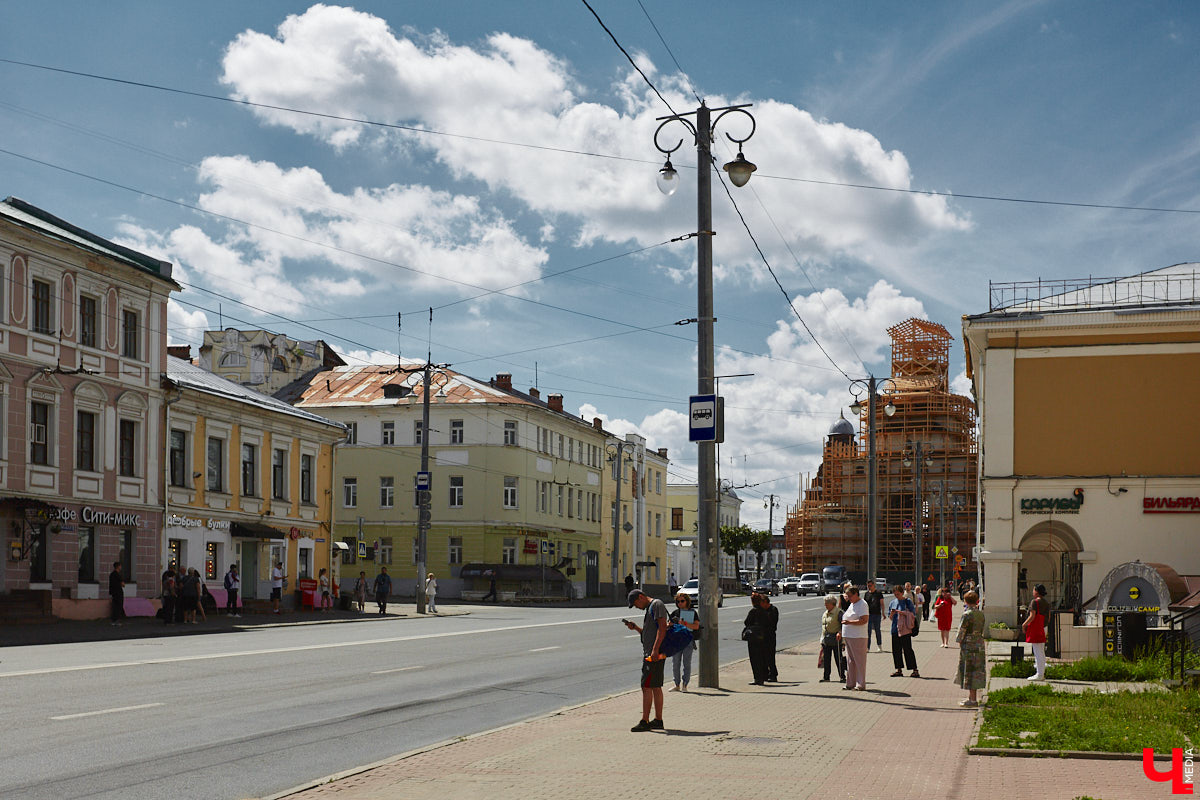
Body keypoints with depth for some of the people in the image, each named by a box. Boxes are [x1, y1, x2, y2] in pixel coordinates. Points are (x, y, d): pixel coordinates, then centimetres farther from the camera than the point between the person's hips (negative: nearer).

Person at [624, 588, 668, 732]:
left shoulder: (657, 605, -8)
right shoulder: (649, 608, 22)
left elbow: (662, 627, -18)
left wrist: (655, 649, -24)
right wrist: (636, 627, 11)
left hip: (655, 655, -11)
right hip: (650, 654, 11)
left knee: (647, 687, -11)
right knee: (656, 687, 12)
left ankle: (645, 722, -11)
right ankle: (658, 720, 17)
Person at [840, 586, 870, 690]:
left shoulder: (862, 604, -10)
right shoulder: (852, 604, 18)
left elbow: (864, 620, -20)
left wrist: (849, 622, -26)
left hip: (858, 637, -9)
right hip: (848, 637, 9)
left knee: (859, 661, -5)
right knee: (850, 661, 11)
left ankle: (861, 684, -2)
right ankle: (850, 683, 16)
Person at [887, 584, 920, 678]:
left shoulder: (907, 601, -2)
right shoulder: (893, 602, 13)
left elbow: (913, 613, -7)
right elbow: (890, 617, 16)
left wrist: (901, 612, -17)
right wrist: (892, 614, -7)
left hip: (905, 629, -6)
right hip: (895, 628, 6)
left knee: (907, 649, -7)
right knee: (896, 649, 7)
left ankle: (915, 670, -4)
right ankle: (899, 670, 16)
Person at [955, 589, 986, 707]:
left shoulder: (967, 615, -15)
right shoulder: (981, 614, 7)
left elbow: (962, 631, -12)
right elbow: (983, 630, 12)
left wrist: (959, 642, 3)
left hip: (969, 646, -7)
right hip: (980, 645, 8)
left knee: (969, 672, -2)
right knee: (976, 672, 14)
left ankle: (972, 699, 0)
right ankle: (972, 697, 21)